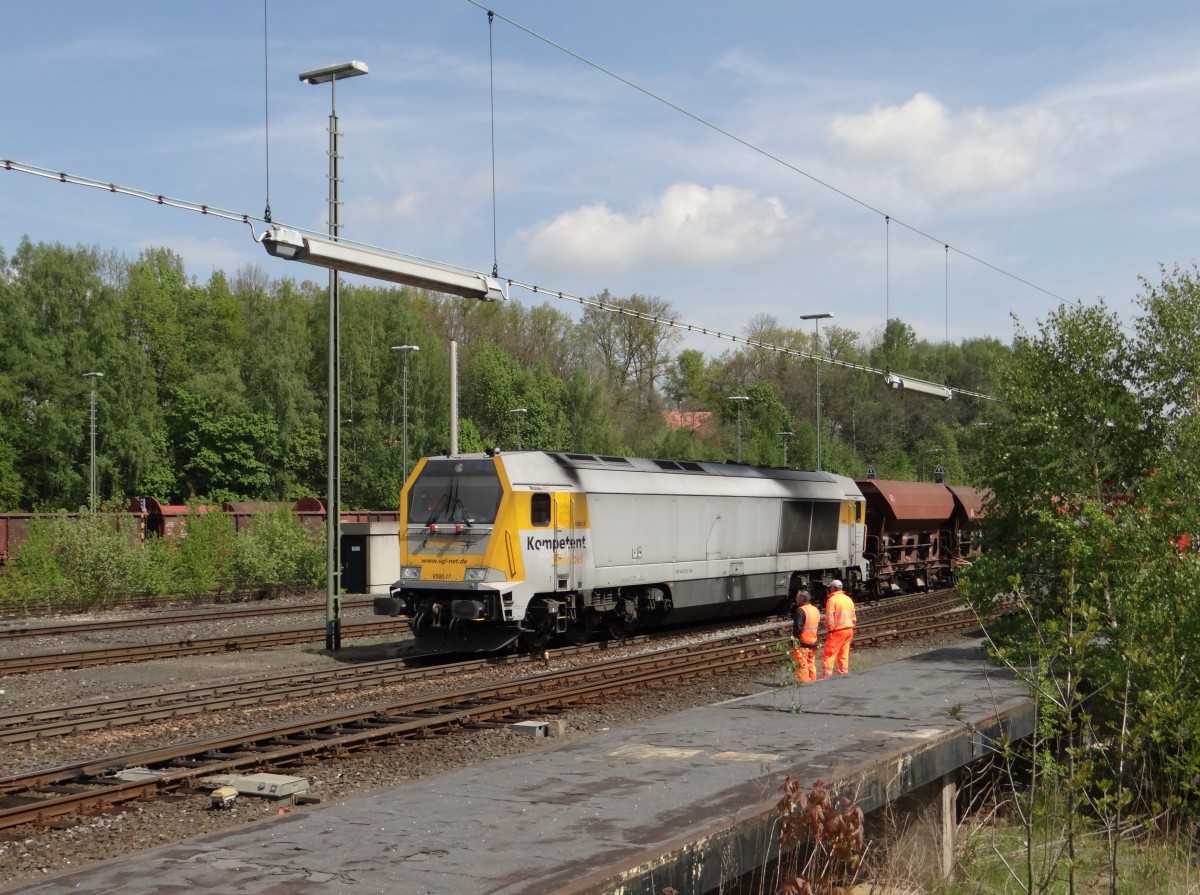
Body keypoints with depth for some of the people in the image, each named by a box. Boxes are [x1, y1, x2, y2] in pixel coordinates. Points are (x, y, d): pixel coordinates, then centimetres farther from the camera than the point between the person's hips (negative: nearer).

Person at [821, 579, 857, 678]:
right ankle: (843, 673, 15)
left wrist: (829, 630, -8)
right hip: (848, 630, 7)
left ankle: (826, 676, -10)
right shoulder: (848, 599, 12)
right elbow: (853, 617, 15)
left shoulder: (832, 600, -10)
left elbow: (829, 618, -15)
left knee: (829, 654, -5)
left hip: (837, 630, -7)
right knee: (844, 654, 13)